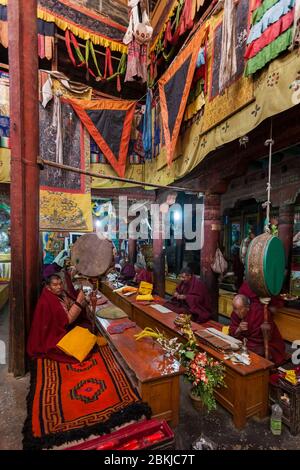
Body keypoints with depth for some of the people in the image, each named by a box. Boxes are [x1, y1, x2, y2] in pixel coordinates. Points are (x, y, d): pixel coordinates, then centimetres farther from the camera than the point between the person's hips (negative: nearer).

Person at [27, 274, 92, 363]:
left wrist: (82, 300, -15)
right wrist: (79, 301, -29)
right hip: (54, 335, -8)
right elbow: (68, 320, -28)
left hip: (66, 328, 8)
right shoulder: (47, 302, -27)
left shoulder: (61, 294, -3)